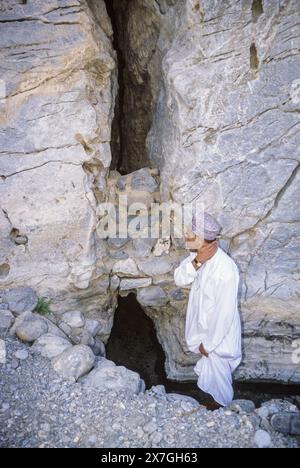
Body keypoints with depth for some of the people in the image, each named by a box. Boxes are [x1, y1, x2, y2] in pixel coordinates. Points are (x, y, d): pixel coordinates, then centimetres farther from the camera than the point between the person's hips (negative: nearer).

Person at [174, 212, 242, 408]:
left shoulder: (226, 270, -36)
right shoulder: (198, 254, -14)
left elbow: (225, 312, -29)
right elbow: (180, 279, -13)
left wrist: (209, 343, -18)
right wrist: (196, 262, -31)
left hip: (219, 330, -7)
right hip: (203, 323, 7)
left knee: (218, 371, 20)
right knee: (208, 364, 32)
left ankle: (222, 402, 50)